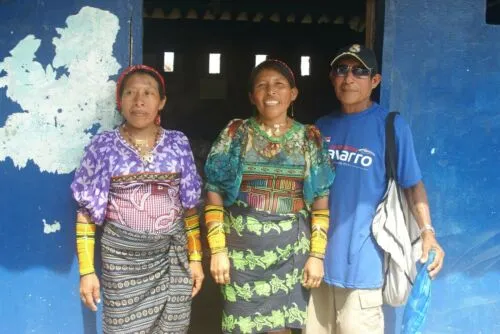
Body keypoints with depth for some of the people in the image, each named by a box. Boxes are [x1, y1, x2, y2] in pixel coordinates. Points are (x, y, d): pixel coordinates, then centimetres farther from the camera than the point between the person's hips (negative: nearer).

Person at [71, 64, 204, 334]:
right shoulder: (103, 146, -4)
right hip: (122, 257, -2)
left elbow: (189, 207, 7)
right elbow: (86, 212, -2)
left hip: (173, 255, 2)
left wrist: (195, 257, 5)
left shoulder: (178, 144, 2)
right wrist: (87, 270, -5)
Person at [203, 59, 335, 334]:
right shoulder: (235, 134, 1)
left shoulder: (310, 138, 4)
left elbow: (321, 203, 4)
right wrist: (217, 250, -6)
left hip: (291, 251, 1)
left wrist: (317, 255, -1)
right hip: (241, 249, 0)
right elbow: (214, 196, 1)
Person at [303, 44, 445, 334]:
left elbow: (412, 183, -6)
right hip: (319, 254, 6)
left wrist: (427, 231, -18)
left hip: (361, 259, -5)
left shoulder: (391, 125, -7)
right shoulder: (323, 126, 8)